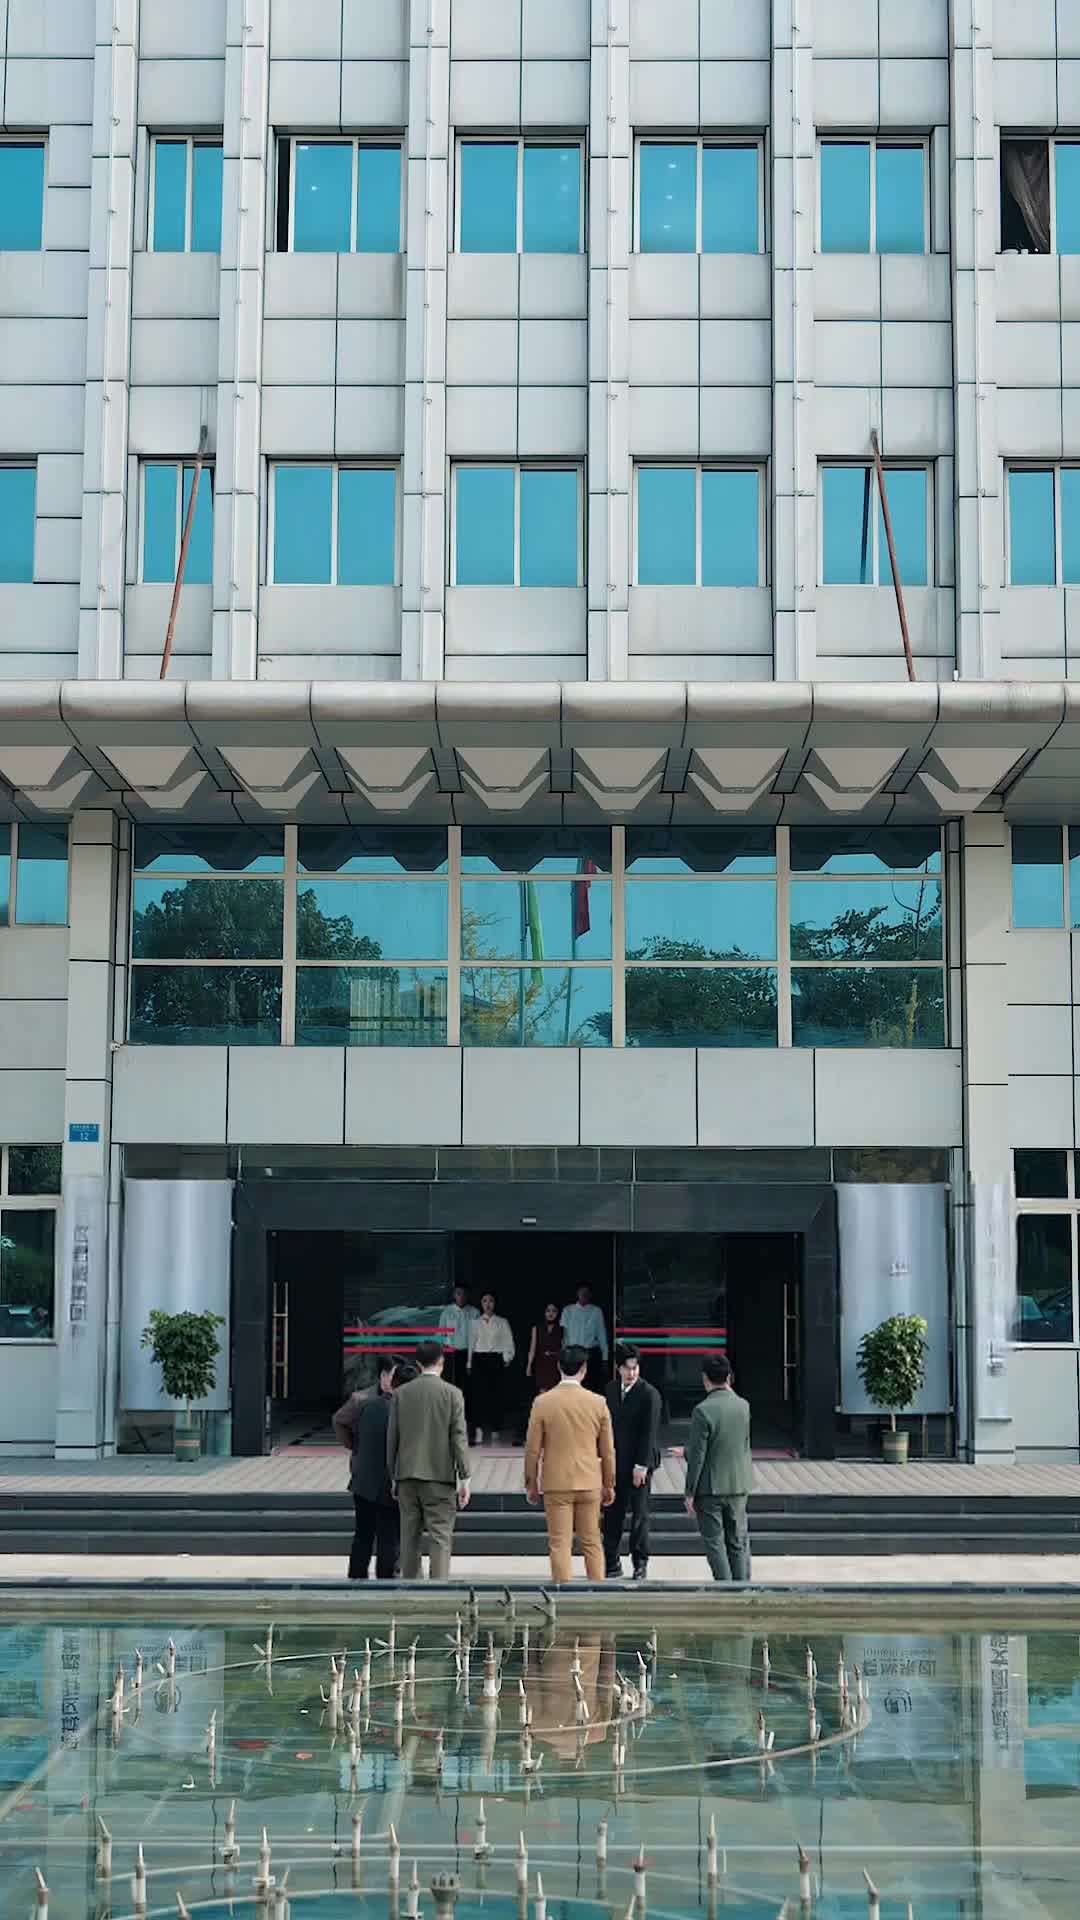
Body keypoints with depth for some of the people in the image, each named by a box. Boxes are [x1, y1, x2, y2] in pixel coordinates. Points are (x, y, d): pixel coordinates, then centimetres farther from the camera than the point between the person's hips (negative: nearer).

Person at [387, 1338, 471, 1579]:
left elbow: (392, 1437, 6)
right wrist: (464, 1479, -4)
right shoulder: (452, 1393, -5)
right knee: (441, 1537, -2)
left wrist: (394, 1477, 15)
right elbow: (459, 1438, -7)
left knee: (409, 1536, 11)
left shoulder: (401, 1393, 4)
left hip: (407, 1476, 3)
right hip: (440, 1477, -3)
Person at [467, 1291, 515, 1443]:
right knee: (478, 1393, -10)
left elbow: (508, 1342, 5)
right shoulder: (475, 1323, 11)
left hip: (496, 1360, -1)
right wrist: (470, 1364, 10)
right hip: (479, 1360, 1)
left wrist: (507, 1358, -7)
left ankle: (495, 1429, 10)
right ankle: (479, 1430, -12)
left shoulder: (502, 1322, 7)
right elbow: (471, 1343, 12)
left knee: (496, 1394, -1)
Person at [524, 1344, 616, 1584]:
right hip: (589, 1483, 2)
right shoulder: (598, 1402, -2)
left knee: (560, 1544, 2)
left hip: (556, 1484, -1)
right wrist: (609, 1484, 14)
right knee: (592, 1543, 11)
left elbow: (533, 1449, -3)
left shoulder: (542, 1402, -6)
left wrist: (531, 1484, 8)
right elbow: (607, 1449, 3)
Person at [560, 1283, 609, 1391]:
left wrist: (604, 1358, 3)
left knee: (594, 1386, 0)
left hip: (592, 1353, 0)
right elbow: (563, 1334, 3)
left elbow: (602, 1335, 6)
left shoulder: (596, 1311, 5)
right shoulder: (567, 1311, 5)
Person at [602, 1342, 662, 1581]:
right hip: (615, 1462, 5)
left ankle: (640, 1563, 15)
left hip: (639, 1463, -5)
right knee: (612, 1513, 6)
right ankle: (611, 1564, 13)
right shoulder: (610, 1389, 7)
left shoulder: (649, 1394, -11)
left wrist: (641, 1465, -15)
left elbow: (650, 1432, -13)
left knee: (640, 1514, 4)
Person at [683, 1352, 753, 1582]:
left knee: (714, 1541, 4)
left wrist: (690, 1492, -8)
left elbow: (697, 1456, -15)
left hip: (710, 1488, -5)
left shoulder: (702, 1410, -17)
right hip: (739, 1485, 5)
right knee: (738, 1541, 13)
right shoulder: (743, 1406, 0)